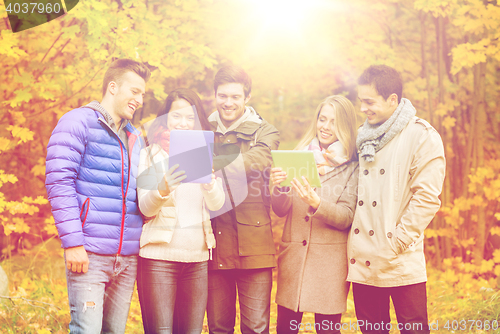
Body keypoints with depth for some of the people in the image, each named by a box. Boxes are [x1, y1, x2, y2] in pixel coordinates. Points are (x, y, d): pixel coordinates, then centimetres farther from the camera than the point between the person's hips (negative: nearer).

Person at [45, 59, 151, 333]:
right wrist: (73, 241, -16)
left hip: (128, 257, 6)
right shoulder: (78, 122, -1)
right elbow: (59, 182, -10)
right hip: (91, 253, -6)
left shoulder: (134, 137, 21)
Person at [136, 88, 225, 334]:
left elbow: (216, 204, 0)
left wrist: (207, 179, -20)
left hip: (198, 257, 3)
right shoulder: (151, 155, 5)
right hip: (159, 255, -3)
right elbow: (145, 208, -6)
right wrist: (162, 189, -27)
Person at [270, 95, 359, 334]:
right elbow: (281, 211, 5)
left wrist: (316, 202, -25)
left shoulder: (352, 167, -1)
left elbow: (346, 218, -8)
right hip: (293, 255, 3)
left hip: (330, 259, -3)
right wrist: (278, 188, -16)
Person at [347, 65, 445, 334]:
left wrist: (393, 246, -15)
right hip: (362, 261, 6)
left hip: (402, 265, -6)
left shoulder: (423, 137, -6)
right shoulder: (365, 138, 14)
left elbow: (426, 198, -13)